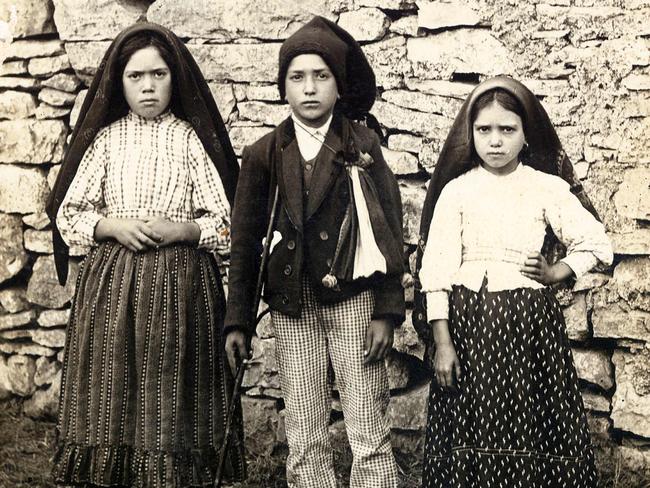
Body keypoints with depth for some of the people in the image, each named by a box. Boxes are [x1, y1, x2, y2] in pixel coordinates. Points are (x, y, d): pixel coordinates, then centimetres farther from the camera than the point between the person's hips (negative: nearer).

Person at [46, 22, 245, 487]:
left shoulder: (192, 139, 1)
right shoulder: (106, 139, 5)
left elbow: (226, 225, 1)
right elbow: (68, 215, 7)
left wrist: (180, 230, -15)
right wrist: (113, 226, -9)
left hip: (180, 284, -2)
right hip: (111, 281, 2)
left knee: (170, 398, 1)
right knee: (113, 391, 2)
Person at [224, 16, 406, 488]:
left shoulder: (362, 144, 0)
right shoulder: (264, 154, 5)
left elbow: (389, 230, -1)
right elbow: (246, 240, 9)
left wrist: (387, 311, -7)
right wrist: (238, 321, 7)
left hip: (352, 298, -2)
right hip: (292, 306, 2)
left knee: (369, 434, -3)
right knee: (304, 440, 5)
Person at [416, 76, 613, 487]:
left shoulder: (549, 188, 4)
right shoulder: (456, 190, 3)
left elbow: (598, 244, 7)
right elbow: (438, 269, -1)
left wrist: (557, 273, -1)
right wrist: (442, 342, -6)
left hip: (531, 318, 0)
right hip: (470, 319, 0)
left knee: (532, 430, 0)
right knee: (474, 436, 1)